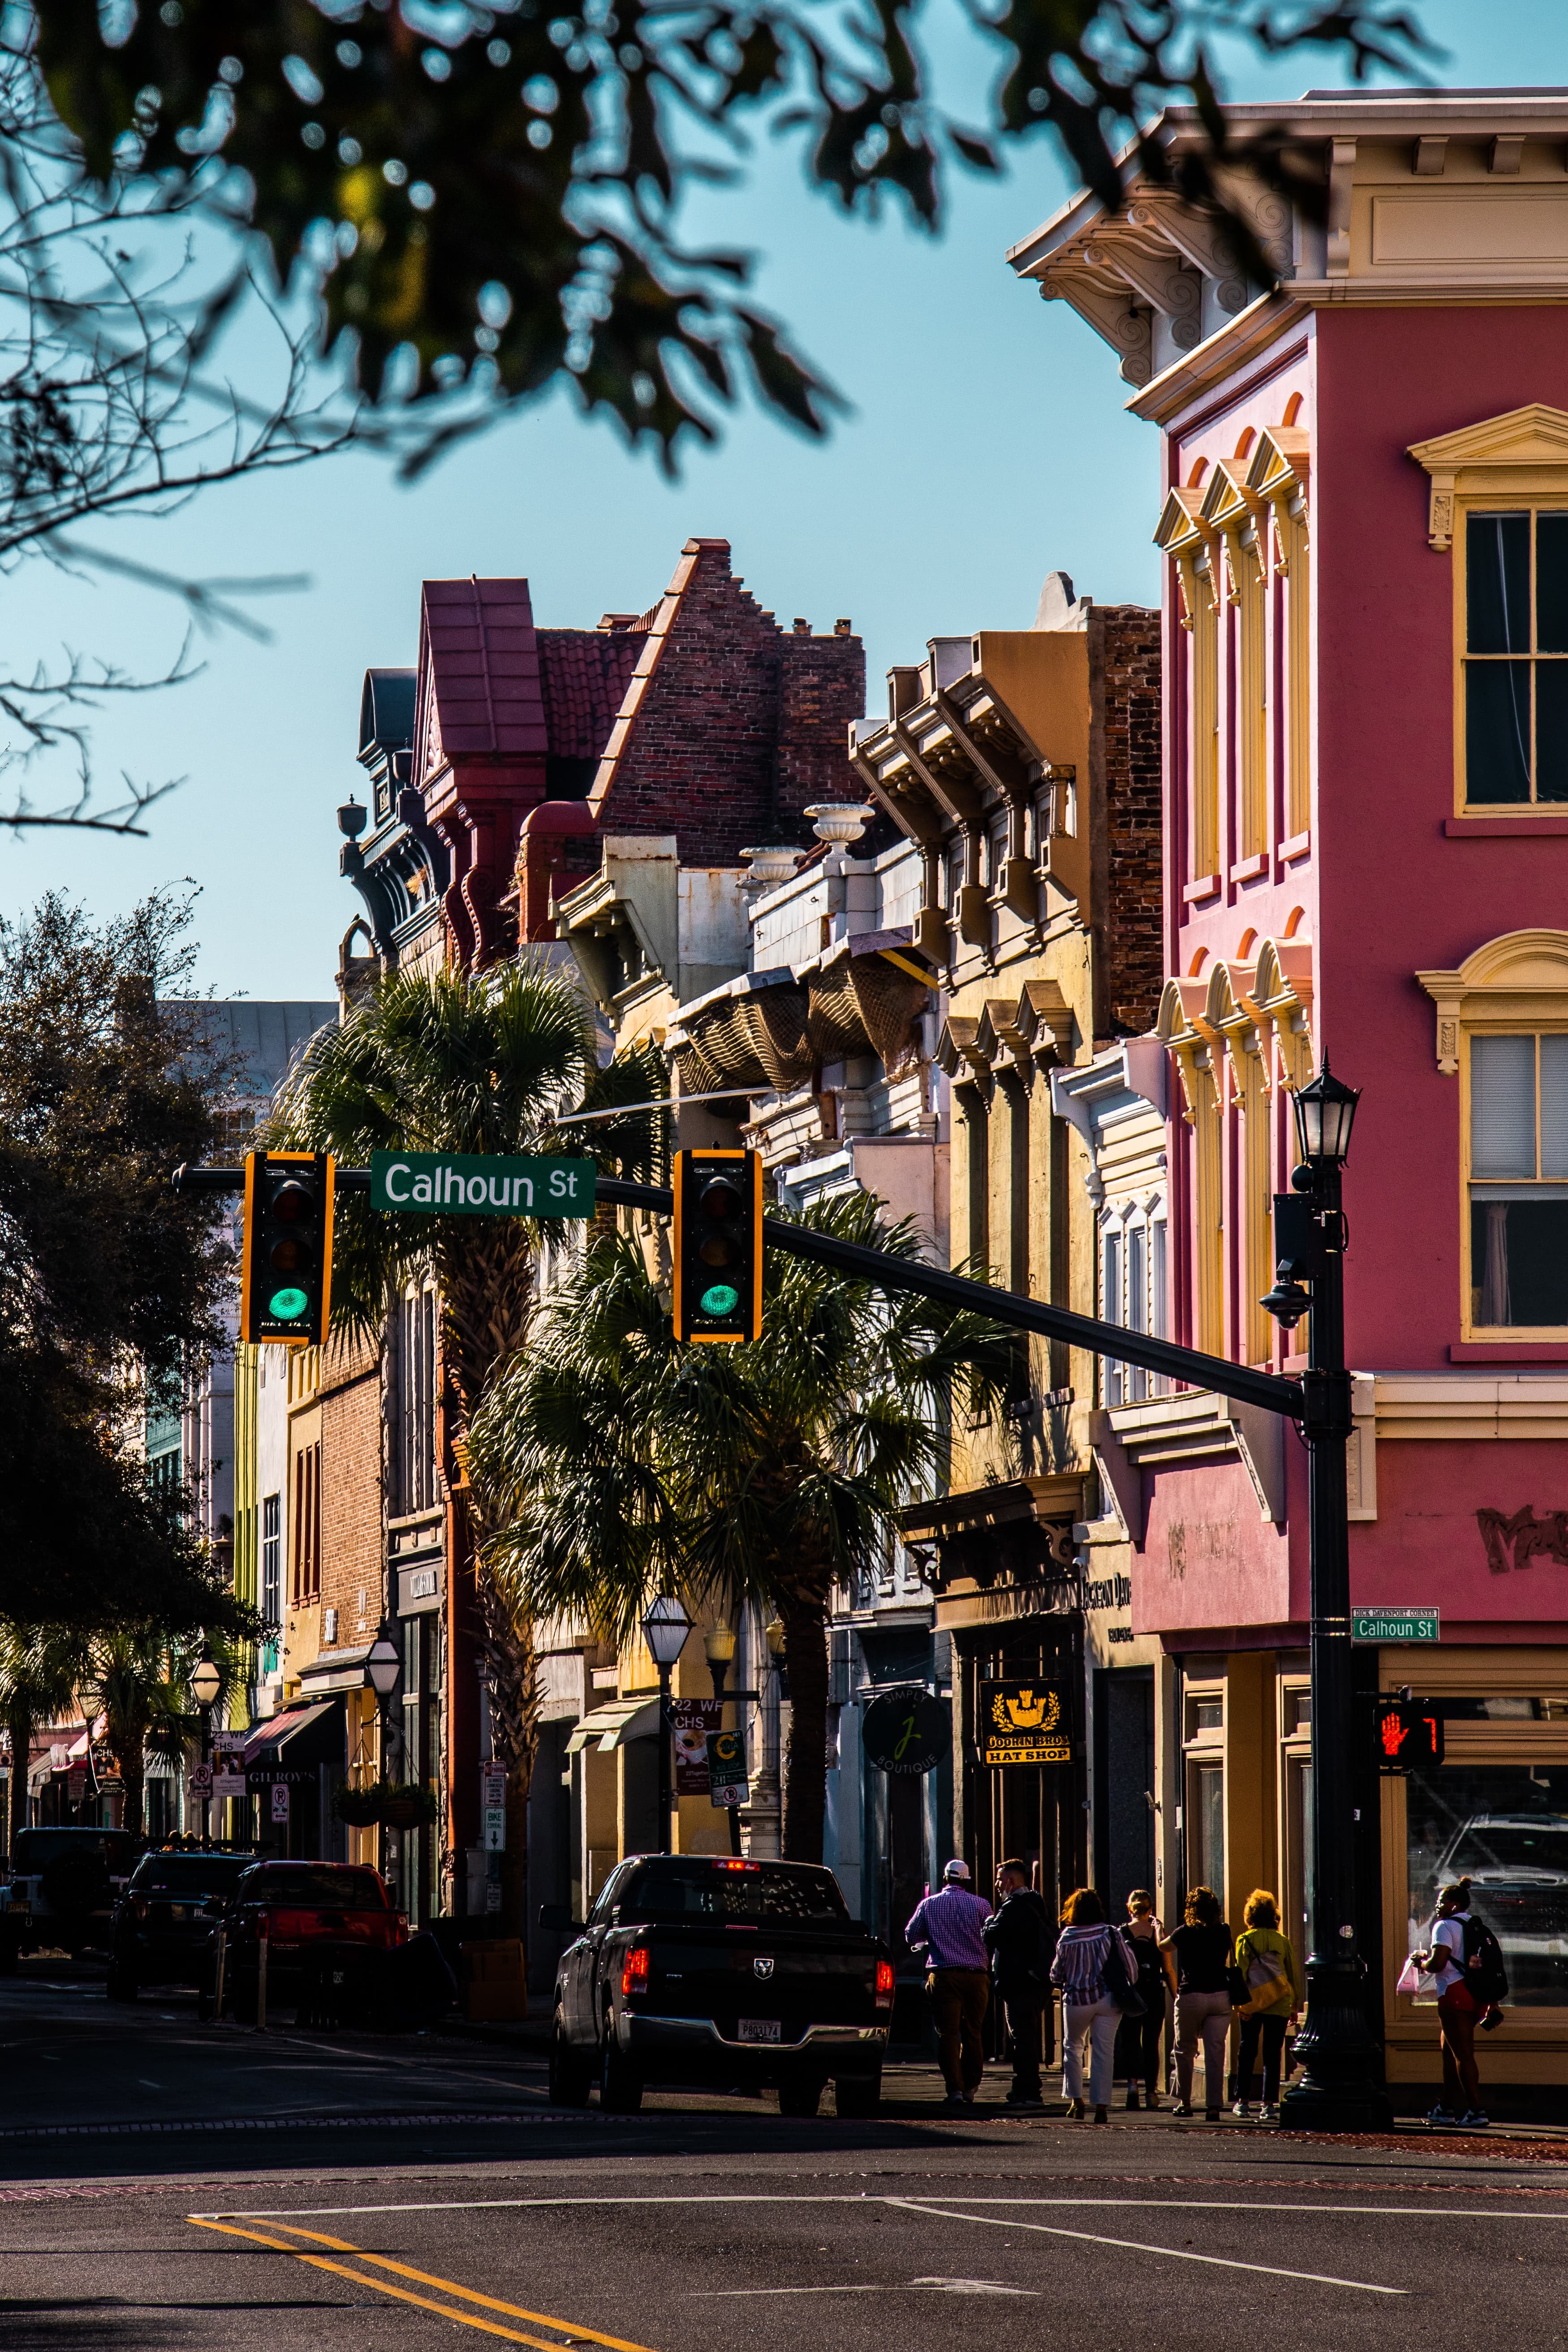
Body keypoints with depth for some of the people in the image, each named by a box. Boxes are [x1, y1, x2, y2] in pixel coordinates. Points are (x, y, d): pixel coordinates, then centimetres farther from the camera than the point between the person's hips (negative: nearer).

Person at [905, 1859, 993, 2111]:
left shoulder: (929, 1905, 3)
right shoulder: (981, 1905, 0)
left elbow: (911, 1937, 8)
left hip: (944, 1976, -1)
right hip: (976, 1976, 1)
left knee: (948, 2033, -2)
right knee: (972, 2034, 11)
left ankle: (955, 2089, -11)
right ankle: (970, 2088, 14)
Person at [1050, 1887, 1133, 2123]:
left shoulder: (1067, 1938, -7)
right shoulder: (1111, 1934, -5)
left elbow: (1056, 1975, 0)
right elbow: (1130, 1965, -1)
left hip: (1077, 2000, -1)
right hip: (1107, 1998, 1)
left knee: (1073, 2047, 18)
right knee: (1103, 2052, 4)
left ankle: (1076, 2100, 12)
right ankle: (1101, 2106, -1)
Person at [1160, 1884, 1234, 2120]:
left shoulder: (1186, 1933, -7)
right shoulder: (1224, 1932, 2)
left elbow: (1163, 1947, 13)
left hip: (1191, 1996, -2)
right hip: (1220, 1996, 2)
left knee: (1185, 2051, 13)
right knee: (1215, 2053, 0)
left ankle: (1184, 2103, 17)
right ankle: (1213, 2105, -7)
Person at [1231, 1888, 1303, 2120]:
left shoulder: (1246, 1940, -2)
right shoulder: (1284, 1942, 6)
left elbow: (1240, 1972, -7)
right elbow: (1294, 1974, 9)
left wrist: (1240, 2003, -7)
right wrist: (1295, 2005, 16)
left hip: (1252, 2005, -1)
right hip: (1279, 2005, 1)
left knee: (1248, 2051, 8)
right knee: (1273, 2055, 3)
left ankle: (1243, 2101, 10)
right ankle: (1270, 2104, -2)